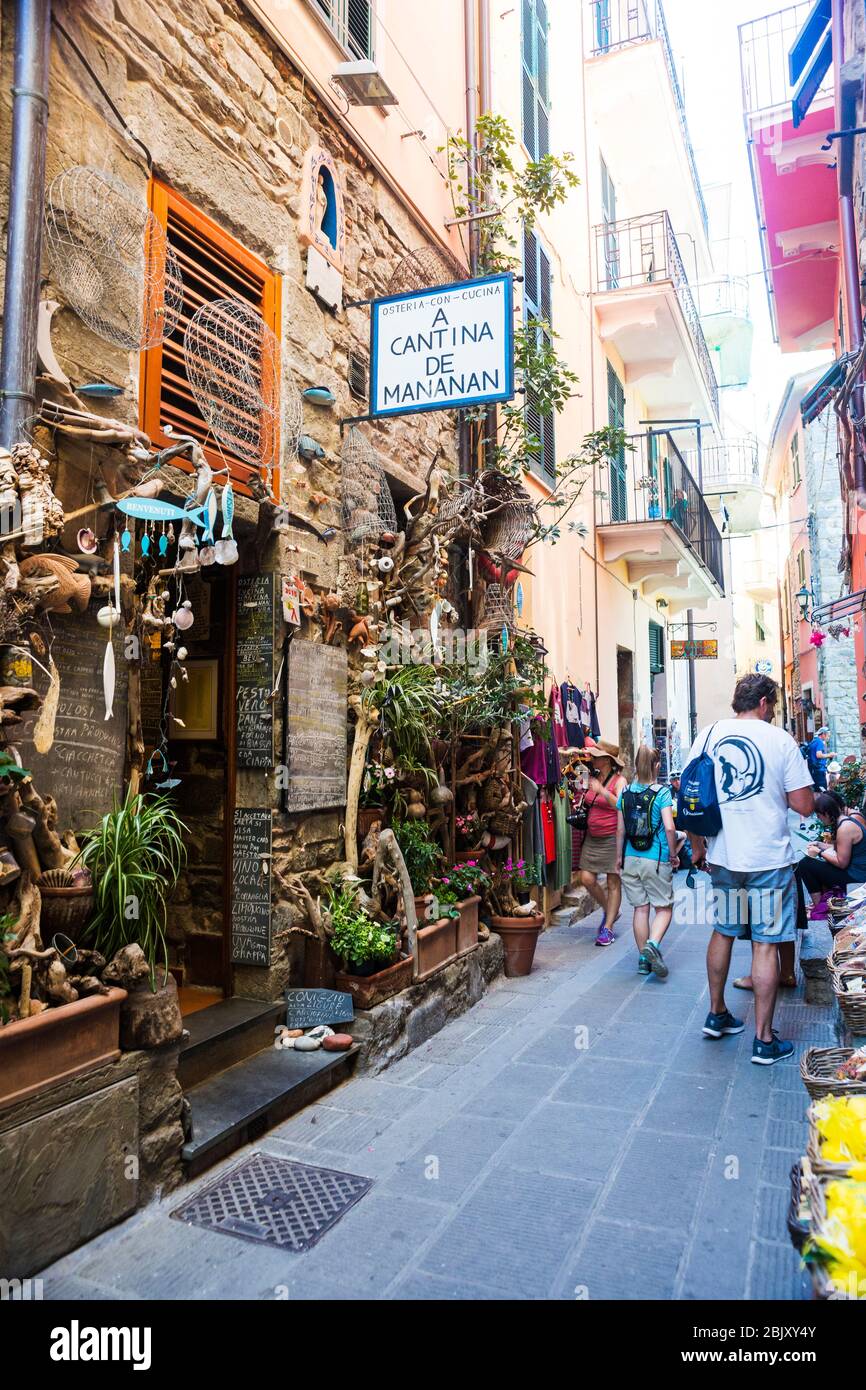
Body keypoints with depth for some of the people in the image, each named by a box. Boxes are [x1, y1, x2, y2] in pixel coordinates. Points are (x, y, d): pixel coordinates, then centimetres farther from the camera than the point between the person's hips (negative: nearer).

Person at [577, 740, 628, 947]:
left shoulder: (619, 781, -8)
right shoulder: (593, 778, 8)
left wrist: (602, 791, -31)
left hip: (613, 838, -6)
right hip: (592, 837, 6)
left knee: (613, 883, 1)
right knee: (587, 879, 0)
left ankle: (608, 928, 8)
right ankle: (609, 911, 24)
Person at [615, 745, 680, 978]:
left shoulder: (625, 792, 2)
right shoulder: (662, 792, -9)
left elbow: (620, 829, 4)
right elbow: (669, 828, -17)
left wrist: (619, 857, 14)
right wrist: (673, 855, -4)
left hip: (631, 859, 4)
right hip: (657, 859, -4)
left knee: (640, 908, 12)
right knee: (664, 907, 8)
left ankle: (644, 959, 18)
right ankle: (653, 943, -16)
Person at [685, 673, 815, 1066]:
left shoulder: (707, 735, 2)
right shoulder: (780, 739, -8)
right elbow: (804, 806, -9)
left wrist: (697, 847, 13)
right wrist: (778, 791, 11)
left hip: (722, 857, 4)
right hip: (768, 859, -4)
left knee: (722, 933, 20)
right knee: (765, 944, 4)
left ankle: (716, 1015, 33)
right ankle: (764, 1041, 12)